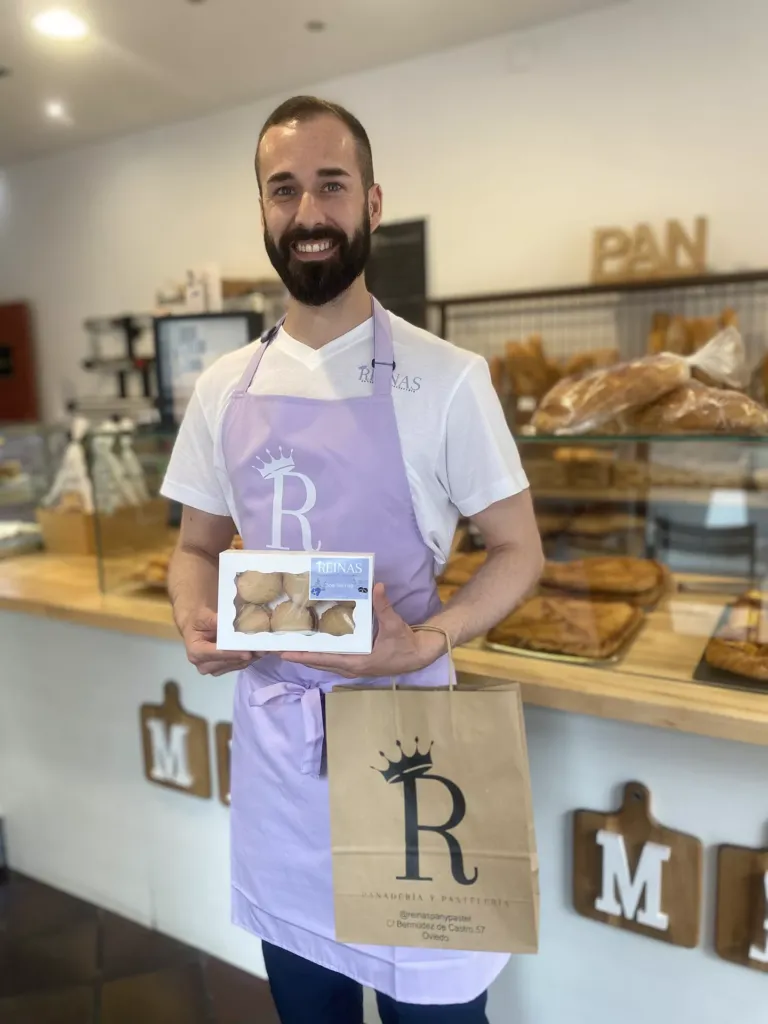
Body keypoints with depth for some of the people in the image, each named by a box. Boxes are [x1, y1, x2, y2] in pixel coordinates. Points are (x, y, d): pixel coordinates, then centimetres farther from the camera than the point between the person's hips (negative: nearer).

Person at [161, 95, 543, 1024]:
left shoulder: (444, 377, -10)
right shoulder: (224, 387, 3)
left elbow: (517, 551, -5)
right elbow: (196, 546, 11)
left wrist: (427, 640, -21)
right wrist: (196, 626, -9)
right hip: (272, 736, 4)